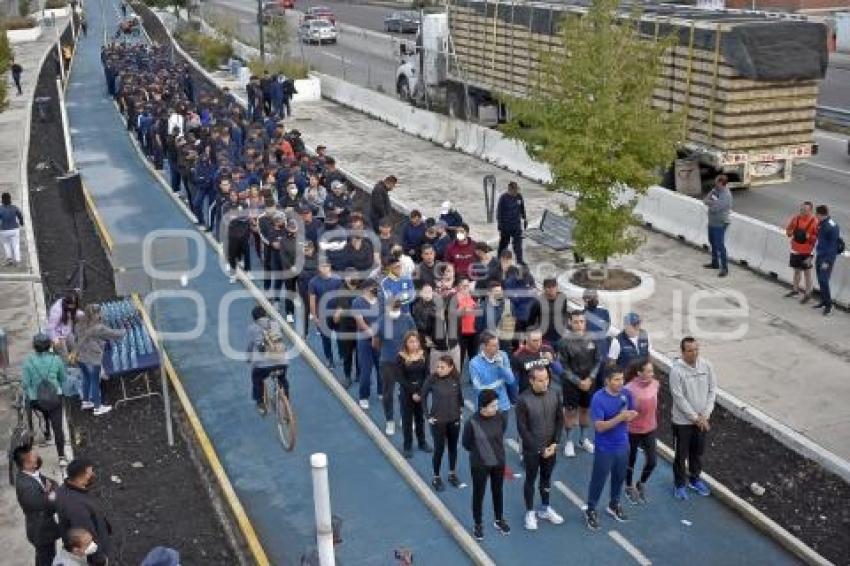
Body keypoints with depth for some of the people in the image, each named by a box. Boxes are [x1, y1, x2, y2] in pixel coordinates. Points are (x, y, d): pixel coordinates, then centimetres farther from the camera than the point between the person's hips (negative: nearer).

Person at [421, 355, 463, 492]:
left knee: (453, 447, 16)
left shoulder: (456, 379, -9)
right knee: (439, 449, 3)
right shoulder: (432, 379, -17)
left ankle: (452, 474, 34)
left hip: (454, 419, 3)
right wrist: (428, 414, -7)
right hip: (438, 420, -3)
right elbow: (423, 396, -7)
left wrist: (460, 409, 6)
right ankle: (436, 477, 20)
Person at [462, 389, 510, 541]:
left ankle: (499, 520, 42)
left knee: (497, 492, 21)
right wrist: (479, 452, 3)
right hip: (479, 464, -3)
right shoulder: (471, 422, -25)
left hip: (499, 462, 3)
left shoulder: (501, 417, -15)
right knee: (478, 494, 13)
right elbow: (466, 443, -8)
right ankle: (477, 524, 33)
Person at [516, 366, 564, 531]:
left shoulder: (555, 394, -8)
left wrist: (555, 443, -7)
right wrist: (539, 448, -16)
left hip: (551, 447, 4)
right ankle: (530, 512, 29)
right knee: (530, 480, 12)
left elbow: (560, 419, 2)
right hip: (531, 449, -4)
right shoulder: (523, 399, -21)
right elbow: (522, 428, -17)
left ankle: (545, 509, 38)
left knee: (547, 478, 20)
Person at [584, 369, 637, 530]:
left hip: (623, 445, 5)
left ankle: (614, 505, 44)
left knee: (619, 477, 22)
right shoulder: (598, 398, -23)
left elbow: (633, 414, 8)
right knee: (598, 480, 8)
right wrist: (620, 417, -32)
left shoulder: (626, 394, -7)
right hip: (605, 448, -5)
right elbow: (599, 426, -24)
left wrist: (630, 416, -17)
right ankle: (591, 510, 26)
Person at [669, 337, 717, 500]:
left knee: (698, 452, 21)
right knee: (681, 454, 11)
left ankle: (694, 479, 43)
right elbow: (679, 398, -20)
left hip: (703, 419, 4)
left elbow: (712, 390, -3)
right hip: (683, 420, -4)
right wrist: (695, 417, -16)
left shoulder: (706, 365, -8)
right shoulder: (676, 370, -22)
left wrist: (705, 415, -10)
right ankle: (680, 484, 30)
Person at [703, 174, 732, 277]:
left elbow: (715, 208, -28)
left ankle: (724, 268, -3)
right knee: (712, 243, 21)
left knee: (720, 245, -9)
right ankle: (715, 263, 36)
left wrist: (709, 202, -10)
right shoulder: (715, 190, 6)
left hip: (720, 224, -10)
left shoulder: (726, 195, -22)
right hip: (712, 222, 10)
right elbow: (705, 200, 6)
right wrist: (712, 202, -15)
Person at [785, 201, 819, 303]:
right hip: (795, 250, 5)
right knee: (796, 270, 20)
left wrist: (808, 236, -27)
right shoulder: (796, 218, -2)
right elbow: (788, 229, 10)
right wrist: (790, 232, -10)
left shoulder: (814, 221, -15)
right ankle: (795, 289, 36)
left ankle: (808, 294, 16)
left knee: (807, 272, 5)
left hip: (806, 252, -5)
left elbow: (818, 237, -13)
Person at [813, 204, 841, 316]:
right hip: (819, 256, 9)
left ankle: (828, 304, -2)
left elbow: (833, 245, -19)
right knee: (820, 280, 13)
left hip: (827, 258, -9)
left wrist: (827, 261, -20)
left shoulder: (832, 227, -19)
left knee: (824, 280, -10)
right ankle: (824, 301, 25)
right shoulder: (821, 224, 7)